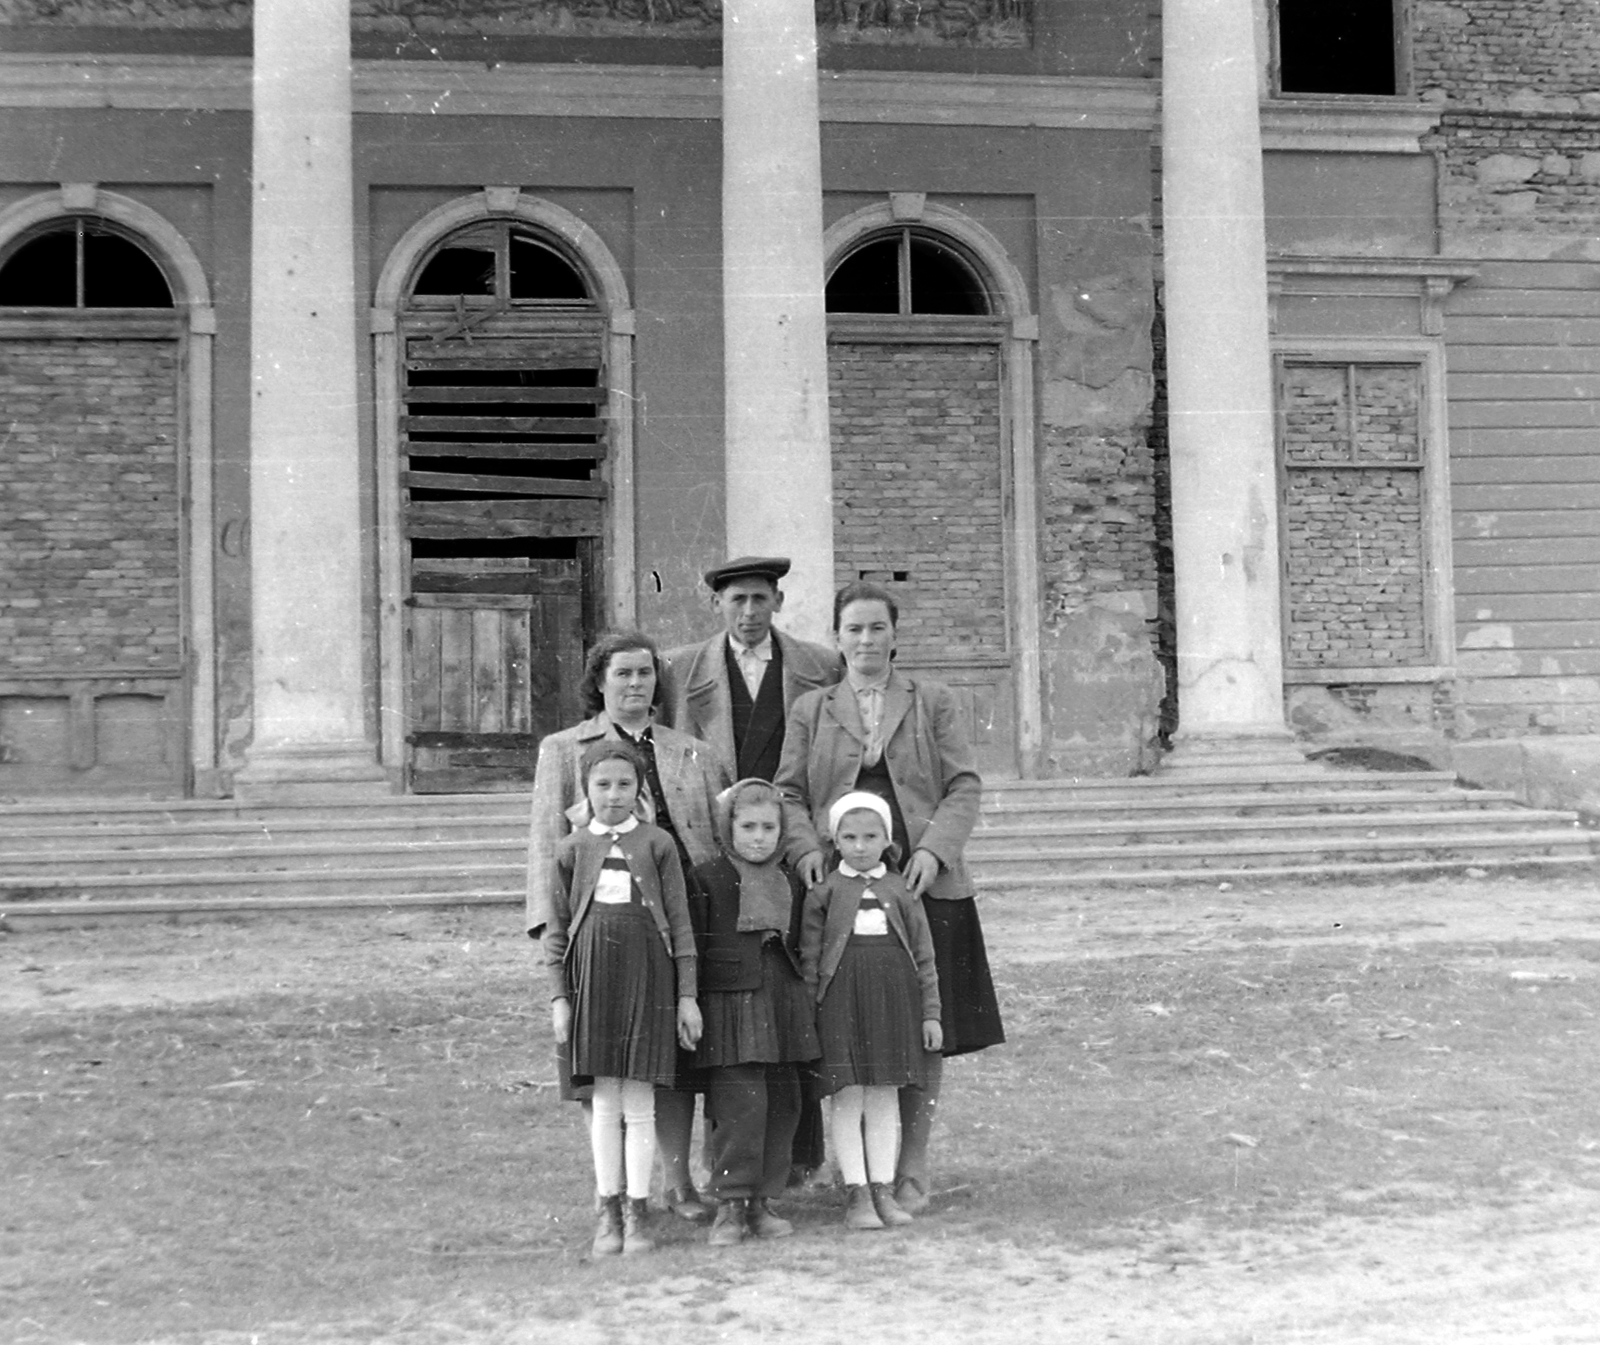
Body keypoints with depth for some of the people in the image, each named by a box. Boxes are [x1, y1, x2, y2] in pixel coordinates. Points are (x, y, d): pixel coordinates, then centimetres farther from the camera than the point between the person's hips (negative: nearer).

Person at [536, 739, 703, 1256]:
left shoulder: (657, 843, 1)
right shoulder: (573, 848, 6)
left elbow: (680, 923, 2)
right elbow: (556, 928, 8)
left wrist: (687, 996, 0)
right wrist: (559, 997, 2)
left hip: (647, 974, -1)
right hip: (593, 975, 1)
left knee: (639, 1102, 1)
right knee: (604, 1101, 5)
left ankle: (636, 1212, 8)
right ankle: (608, 1210, 14)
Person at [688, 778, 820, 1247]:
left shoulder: (791, 884, 13)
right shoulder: (707, 880, -2)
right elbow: (691, 948, -3)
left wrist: (805, 1006, 15)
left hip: (785, 1006, 5)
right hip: (730, 1008, -5)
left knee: (782, 1104, 6)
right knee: (738, 1104, -9)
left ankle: (761, 1201, 16)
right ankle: (731, 1205, -2)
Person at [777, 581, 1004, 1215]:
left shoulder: (934, 702, 11)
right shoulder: (810, 709, 14)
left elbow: (964, 786, 5)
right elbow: (788, 792, 8)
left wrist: (935, 848, -10)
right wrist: (805, 848, -11)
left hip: (923, 885, 0)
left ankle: (910, 1171, 9)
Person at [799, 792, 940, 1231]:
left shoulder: (901, 890, 7)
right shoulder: (824, 892, 2)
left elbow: (924, 956, 9)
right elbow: (810, 957, 3)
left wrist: (930, 1014, 6)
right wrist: (809, 1013, -2)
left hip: (894, 997, 2)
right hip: (842, 1000, -2)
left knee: (885, 1097, 7)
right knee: (848, 1098, -3)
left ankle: (883, 1190, 13)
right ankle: (855, 1194, 2)